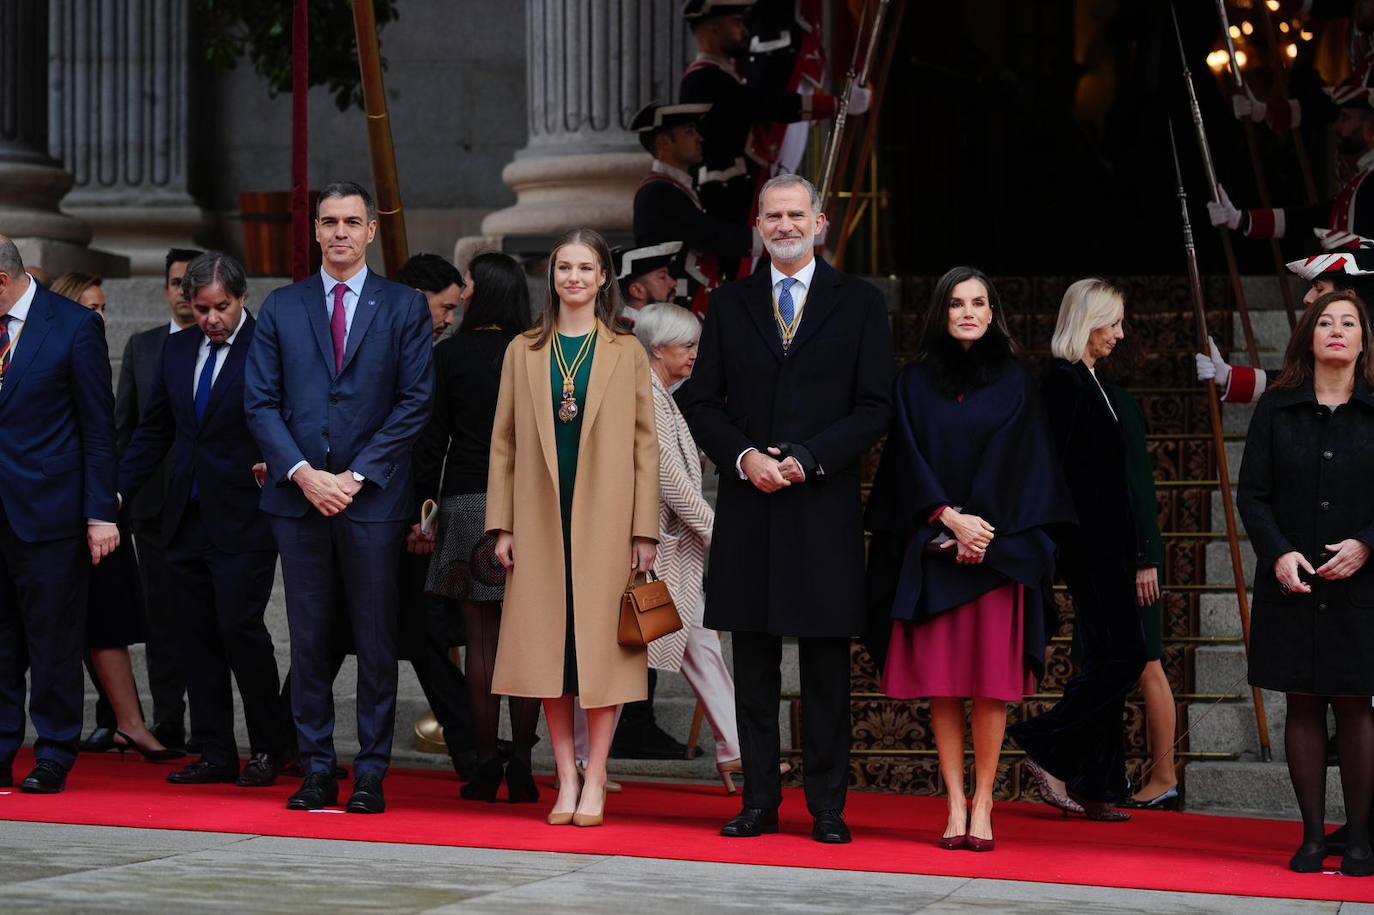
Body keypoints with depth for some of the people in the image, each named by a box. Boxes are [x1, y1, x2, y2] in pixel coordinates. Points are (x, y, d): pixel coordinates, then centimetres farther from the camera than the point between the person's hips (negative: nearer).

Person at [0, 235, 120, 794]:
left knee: (53, 643, 3)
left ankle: (54, 758, 12)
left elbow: (98, 427, -4)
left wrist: (100, 514, -8)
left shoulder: (75, 327, -6)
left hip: (47, 511, -4)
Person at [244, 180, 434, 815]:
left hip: (373, 498, -2)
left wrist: (358, 475, -9)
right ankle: (317, 772, 11)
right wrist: (302, 472, -8)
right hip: (298, 495, 2)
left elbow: (415, 401, -1)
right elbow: (260, 402, 6)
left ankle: (371, 777, 5)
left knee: (376, 643, 0)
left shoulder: (404, 307, 5)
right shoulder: (282, 308, 11)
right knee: (309, 639, 5)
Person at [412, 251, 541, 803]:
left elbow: (431, 440, -2)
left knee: (480, 638, 3)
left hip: (467, 504, -1)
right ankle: (521, 766, 1)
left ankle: (485, 764, 3)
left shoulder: (449, 355, -1)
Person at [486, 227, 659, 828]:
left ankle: (595, 781, 3)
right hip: (541, 519, 2)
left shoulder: (626, 353, 6)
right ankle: (566, 780, 8)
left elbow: (645, 444, 3)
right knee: (548, 644, 2)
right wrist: (502, 524, 2)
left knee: (601, 643, -3)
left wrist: (644, 530, -4)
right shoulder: (524, 352, 10)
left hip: (604, 520, -2)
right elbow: (504, 441, 10)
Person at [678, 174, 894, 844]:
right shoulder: (729, 305, 12)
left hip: (824, 507, -2)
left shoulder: (859, 304, 5)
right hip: (749, 510, 2)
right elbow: (701, 402, 9)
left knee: (826, 668, 1)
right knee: (753, 664, 5)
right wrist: (744, 457, -9)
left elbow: (876, 407, -1)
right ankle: (759, 801, 10)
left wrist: (806, 459, -12)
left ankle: (827, 806, 6)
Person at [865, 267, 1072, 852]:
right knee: (941, 682, -1)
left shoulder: (1014, 384, 8)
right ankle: (956, 805, 3)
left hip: (998, 549, -1)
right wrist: (950, 518, -11)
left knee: (990, 682, -4)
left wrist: (984, 530, -10)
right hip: (931, 550, 1)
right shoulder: (915, 383, 10)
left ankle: (982, 804, 1)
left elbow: (1020, 466, 2)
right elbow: (909, 462, 3)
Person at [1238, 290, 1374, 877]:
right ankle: (1312, 835, 9)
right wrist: (1279, 553, -10)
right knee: (1303, 706, 4)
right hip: (1291, 583, 1)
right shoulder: (1276, 408, 6)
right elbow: (1252, 493, 3)